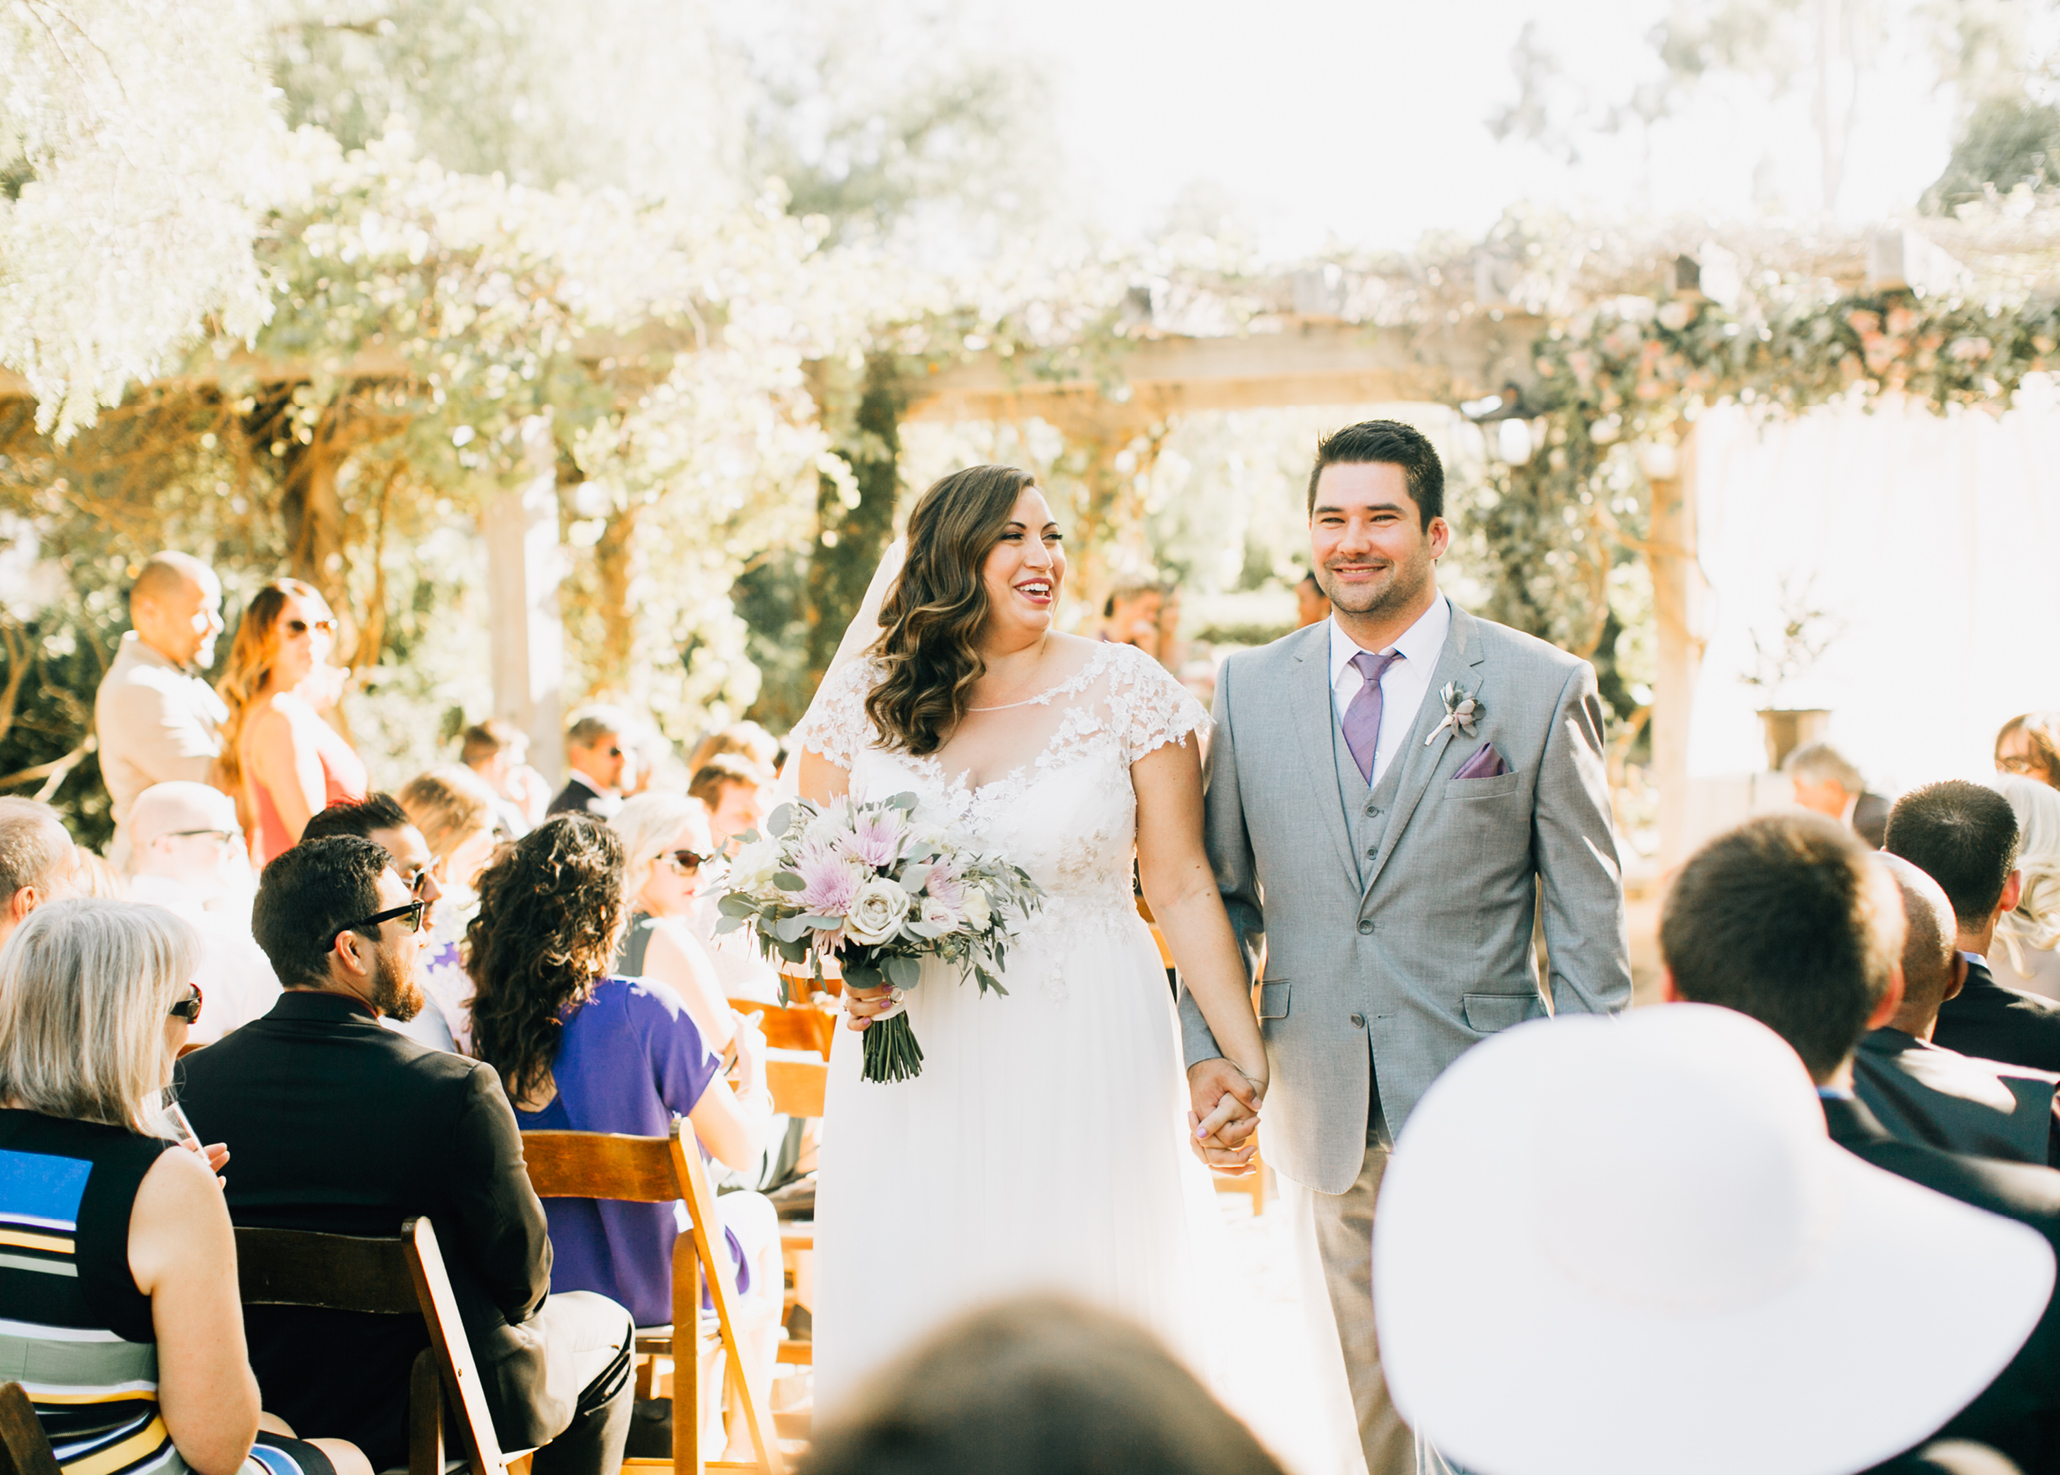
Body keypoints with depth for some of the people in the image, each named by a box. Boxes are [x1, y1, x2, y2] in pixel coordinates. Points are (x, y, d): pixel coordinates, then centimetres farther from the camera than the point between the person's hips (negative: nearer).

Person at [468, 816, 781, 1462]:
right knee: (754, 1215, 28)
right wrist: (751, 1063, 7)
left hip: (525, 1282, 5)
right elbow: (742, 1148, -14)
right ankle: (740, 1443, 36)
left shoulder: (484, 1015, -11)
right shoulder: (645, 1011, -24)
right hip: (640, 1287, -5)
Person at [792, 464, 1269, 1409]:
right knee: (908, 1322, 4)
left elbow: (1183, 888, -2)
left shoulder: (1126, 691, -1)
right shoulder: (859, 701, 4)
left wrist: (1245, 1057, -8)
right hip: (914, 1076, 2)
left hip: (1082, 1071, -1)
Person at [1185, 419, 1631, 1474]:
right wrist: (1207, 1045, 0)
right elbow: (1223, 891, 12)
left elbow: (1588, 912, -2)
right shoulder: (1249, 688, 7)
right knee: (1353, 1391, 14)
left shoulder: (1543, 688, -2)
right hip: (1317, 1104, 3)